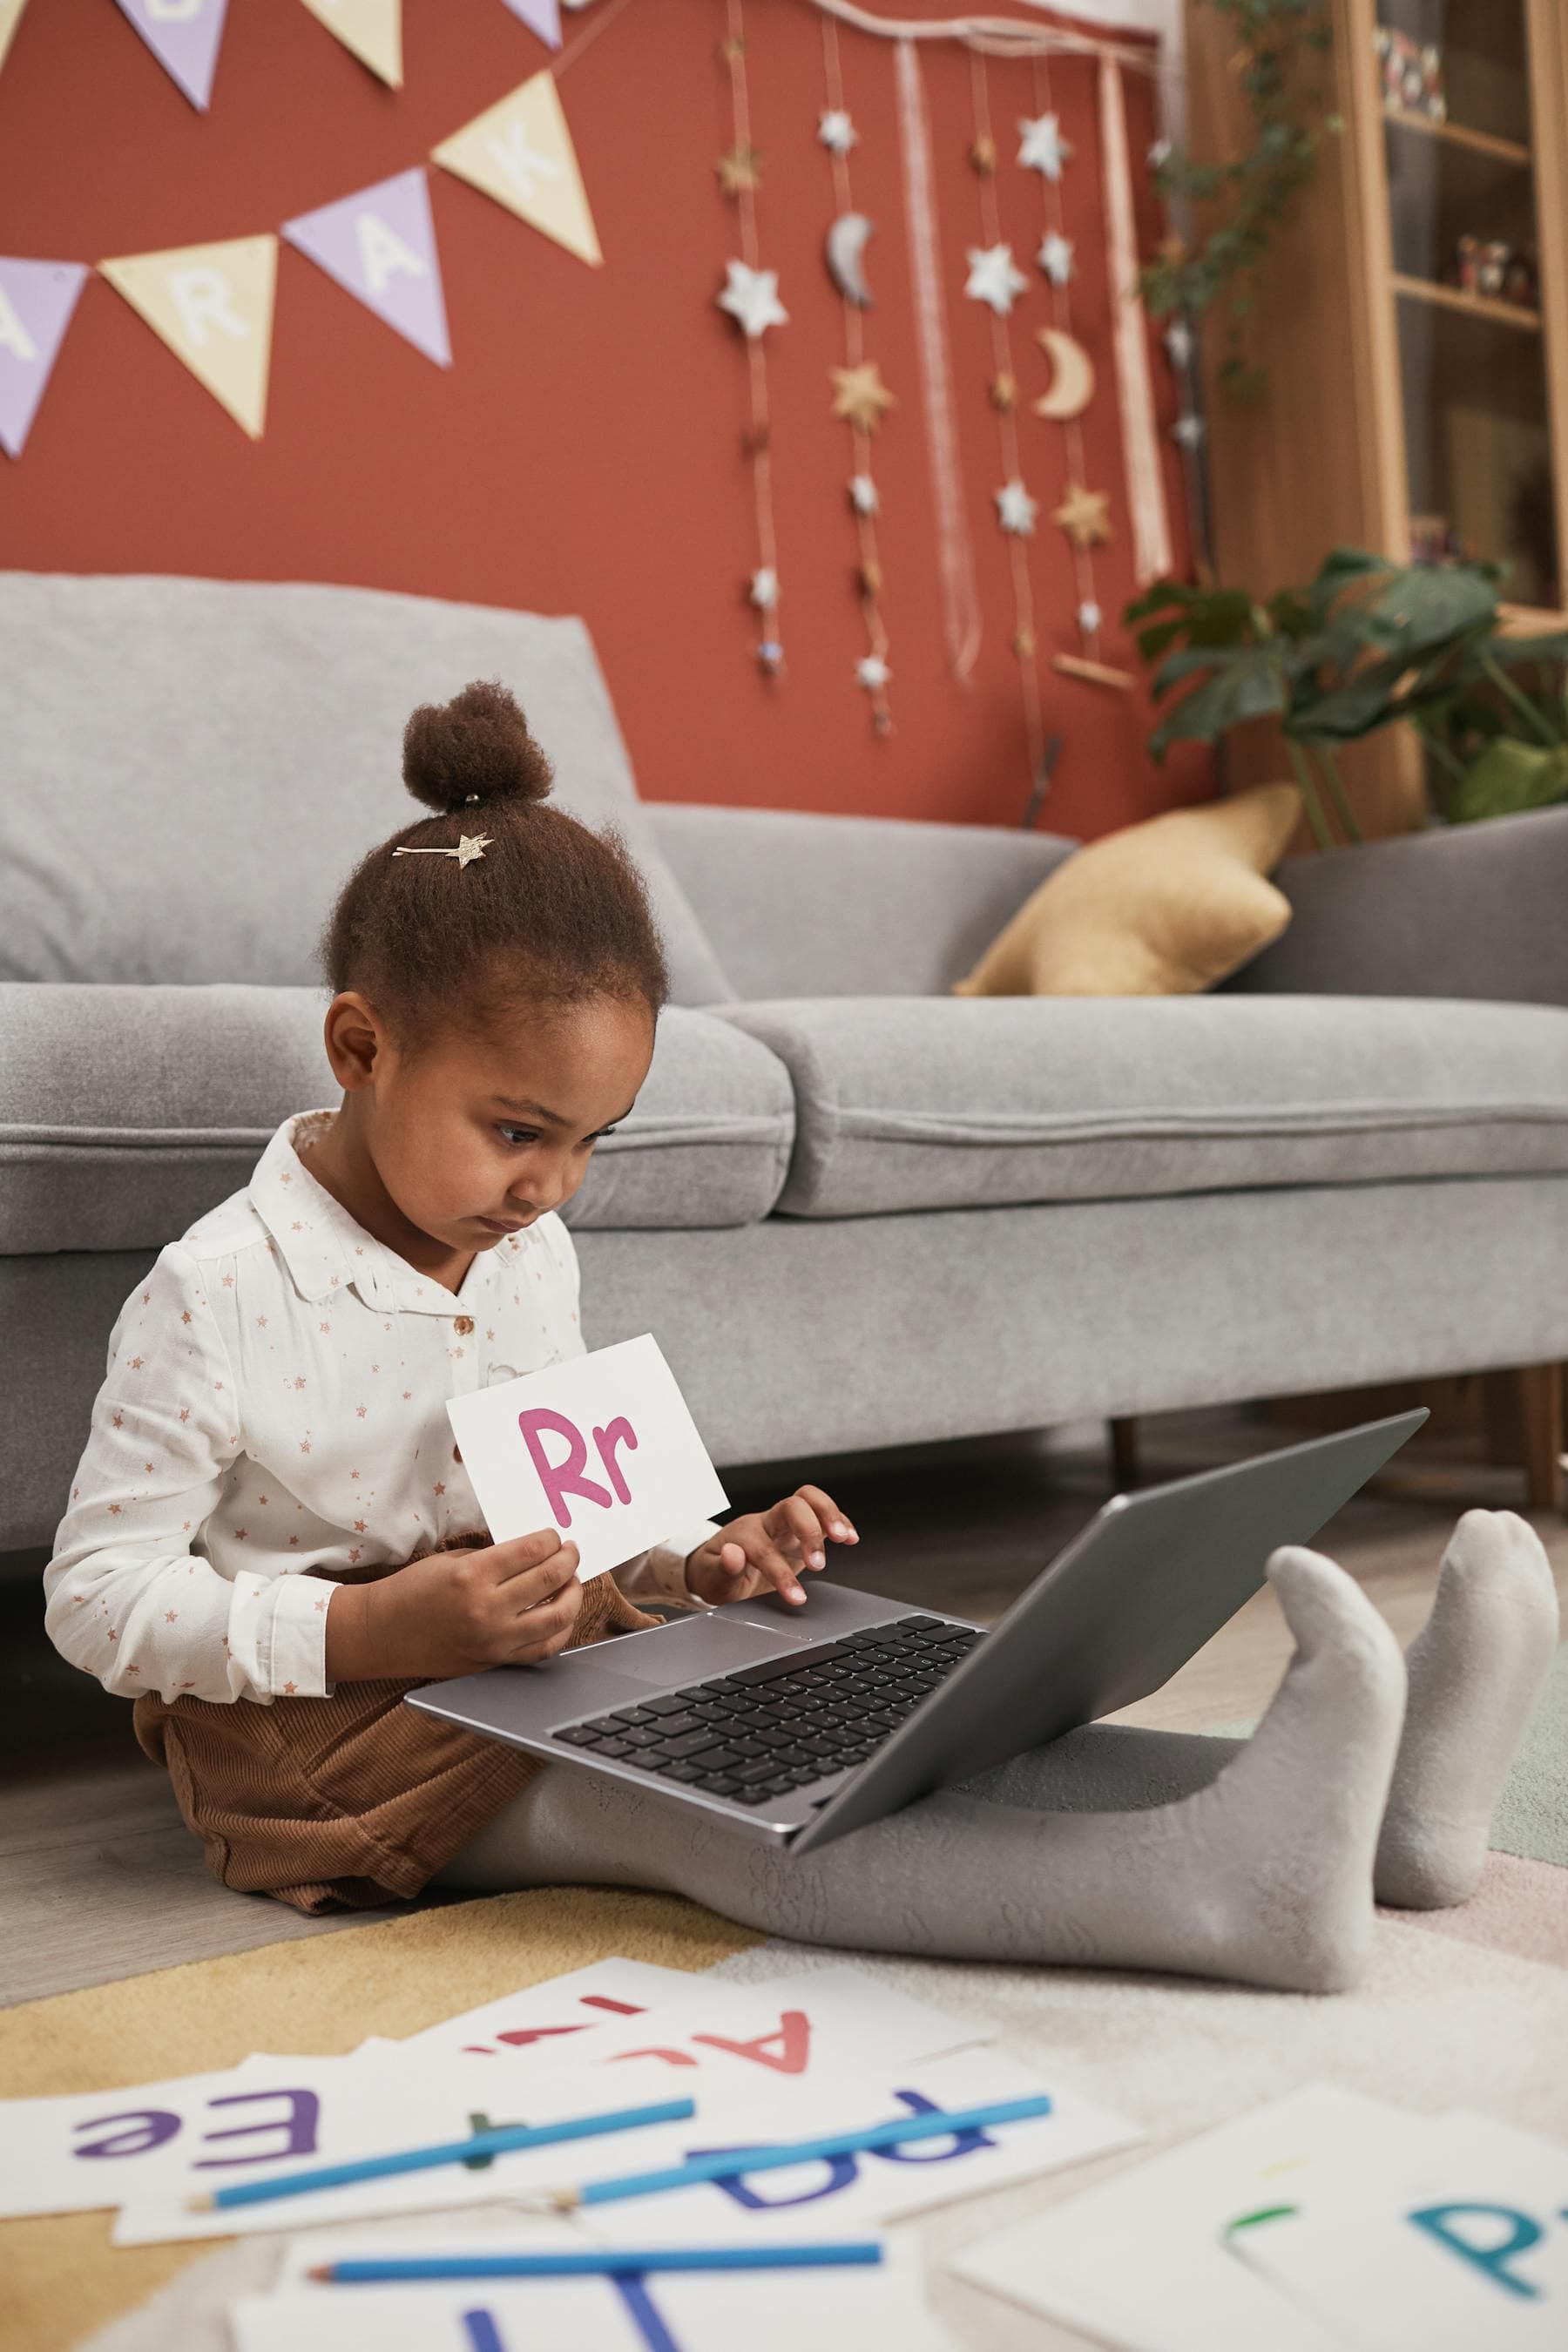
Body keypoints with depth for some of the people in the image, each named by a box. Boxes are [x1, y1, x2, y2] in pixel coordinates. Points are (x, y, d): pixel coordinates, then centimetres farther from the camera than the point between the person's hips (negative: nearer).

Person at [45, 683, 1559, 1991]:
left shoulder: (533, 1257, 8)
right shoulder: (217, 1293, -15)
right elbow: (99, 1596, -14)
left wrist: (689, 1558, -2)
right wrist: (367, 1630, -27)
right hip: (320, 1722, -7)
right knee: (699, 1800, -33)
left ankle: (1375, 1804, -31)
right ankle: (1233, 1883, -53)